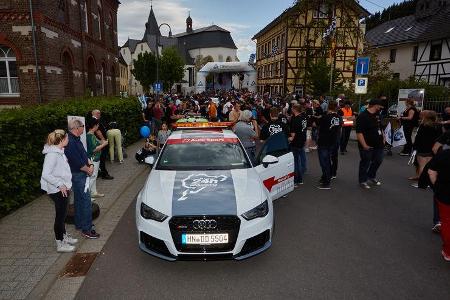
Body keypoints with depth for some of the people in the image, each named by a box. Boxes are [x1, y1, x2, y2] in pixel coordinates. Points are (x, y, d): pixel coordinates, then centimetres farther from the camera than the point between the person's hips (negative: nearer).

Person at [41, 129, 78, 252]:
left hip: (63, 188, 9)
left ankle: (64, 236, 37)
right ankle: (60, 244, 16)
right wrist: (60, 184, -24)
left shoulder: (59, 151, 7)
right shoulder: (52, 154, -23)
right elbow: (45, 174, -27)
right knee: (60, 216, 3)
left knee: (62, 214, 21)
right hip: (58, 190, -9)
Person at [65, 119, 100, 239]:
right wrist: (88, 170, -10)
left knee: (79, 200, 19)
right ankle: (86, 230, 0)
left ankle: (79, 224, 33)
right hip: (78, 175, -11)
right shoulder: (70, 142, -23)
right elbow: (78, 163, -25)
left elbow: (84, 154, 16)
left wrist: (90, 164, 1)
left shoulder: (76, 139, 9)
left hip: (81, 174, 11)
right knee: (86, 201, -7)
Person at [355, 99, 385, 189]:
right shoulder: (362, 116, -17)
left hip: (378, 144, 9)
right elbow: (359, 133, -23)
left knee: (378, 161, 17)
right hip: (367, 146, -8)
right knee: (365, 164, 3)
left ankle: (371, 176, 38)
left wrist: (383, 138, 16)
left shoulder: (377, 115, 11)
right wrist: (364, 145, -25)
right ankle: (363, 181, 18)